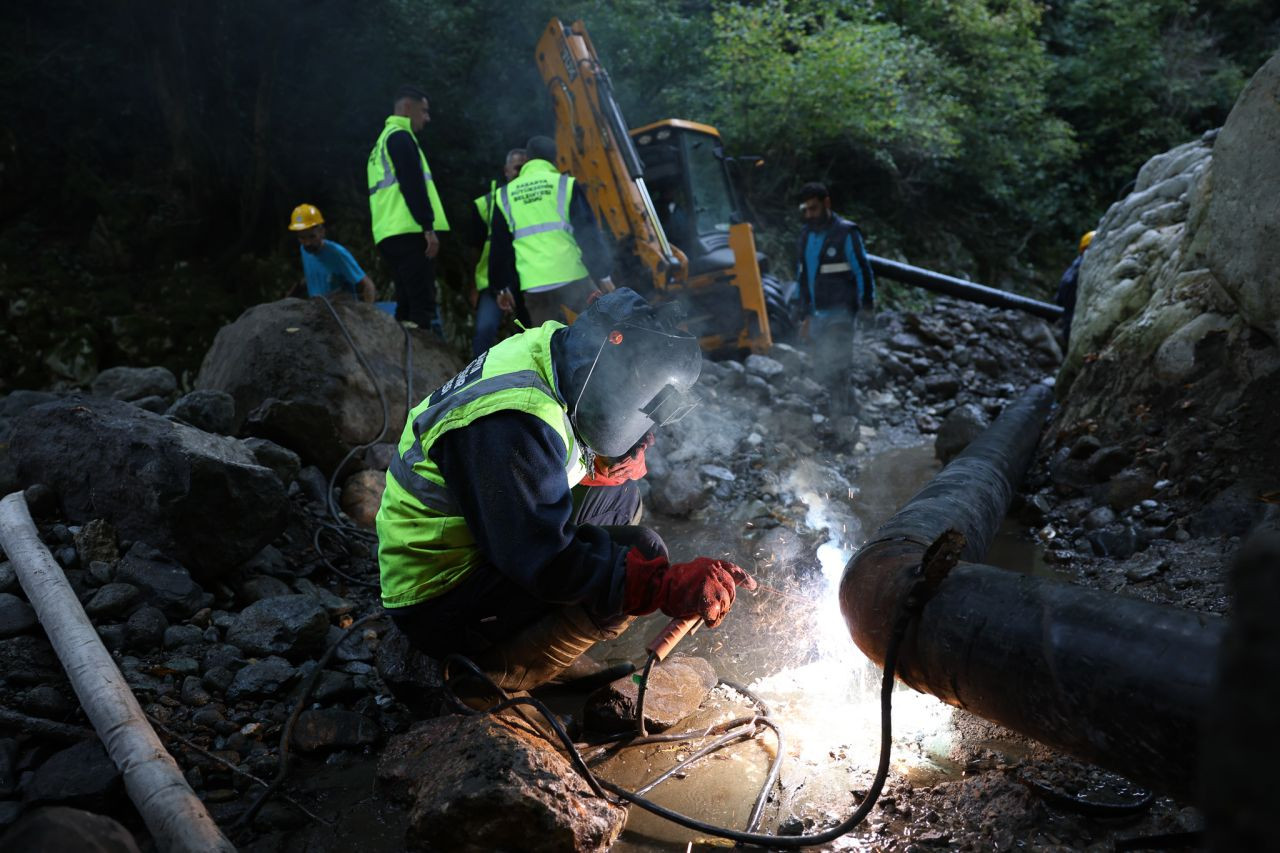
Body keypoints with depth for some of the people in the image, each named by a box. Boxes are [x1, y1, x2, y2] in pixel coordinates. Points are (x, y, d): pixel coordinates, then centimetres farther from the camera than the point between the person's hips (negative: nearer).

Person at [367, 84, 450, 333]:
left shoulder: (383, 141, 28)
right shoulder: (400, 137, -3)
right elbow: (413, 184, -15)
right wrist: (428, 227, -19)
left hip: (389, 234, 10)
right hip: (409, 231, -10)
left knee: (407, 302, 10)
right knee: (422, 303, -14)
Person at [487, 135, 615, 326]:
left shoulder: (505, 196, 12)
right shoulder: (565, 184, 3)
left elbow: (499, 248, 16)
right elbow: (589, 233, 0)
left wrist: (501, 287, 24)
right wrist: (603, 274, 4)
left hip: (534, 286, 2)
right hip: (572, 277, -2)